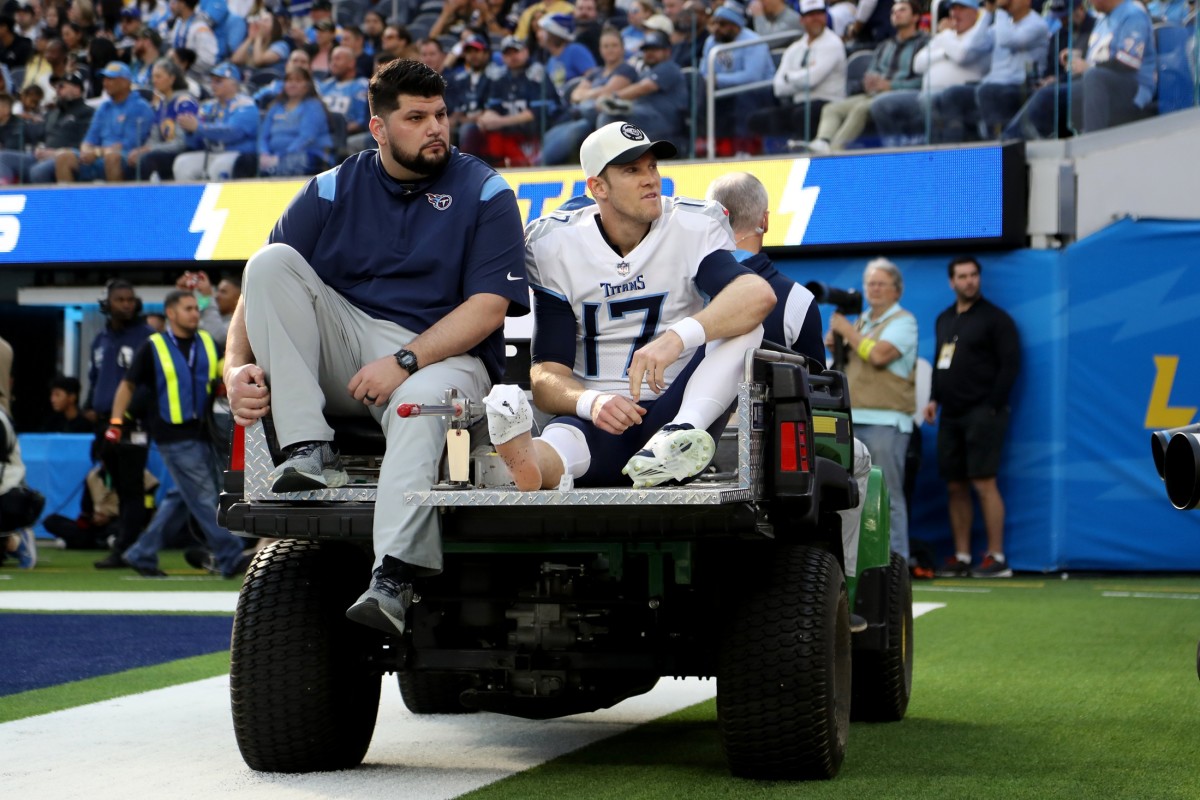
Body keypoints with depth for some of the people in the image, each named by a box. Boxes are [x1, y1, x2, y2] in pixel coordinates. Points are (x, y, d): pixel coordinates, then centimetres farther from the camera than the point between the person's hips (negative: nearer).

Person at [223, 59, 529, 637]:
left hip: (441, 356, -3)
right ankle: (309, 452, -27)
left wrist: (404, 362, -19)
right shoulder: (333, 191, 10)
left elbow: (489, 306, -7)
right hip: (343, 347, 4)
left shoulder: (485, 193, 4)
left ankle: (394, 578, -52)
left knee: (421, 401, -39)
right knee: (271, 262, -18)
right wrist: (237, 366, -15)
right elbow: (262, 290, 4)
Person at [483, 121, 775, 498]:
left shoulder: (693, 228, -1)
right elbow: (547, 374, -6)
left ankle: (680, 436, -45)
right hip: (594, 418, -1)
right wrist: (591, 402, -30)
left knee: (744, 323, -23)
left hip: (671, 407, 1)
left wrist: (677, 337, -39)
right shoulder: (557, 247, 1)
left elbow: (759, 294, -23)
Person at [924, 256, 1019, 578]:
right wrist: (934, 399, 10)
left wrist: (992, 407, -12)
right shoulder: (944, 319, 18)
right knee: (955, 487, 5)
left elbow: (1010, 365, -8)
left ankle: (997, 558, -10)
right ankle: (961, 557, 10)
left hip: (982, 413, -7)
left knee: (983, 483, -12)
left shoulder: (995, 318, -3)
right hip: (950, 415, 7)